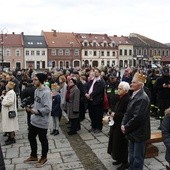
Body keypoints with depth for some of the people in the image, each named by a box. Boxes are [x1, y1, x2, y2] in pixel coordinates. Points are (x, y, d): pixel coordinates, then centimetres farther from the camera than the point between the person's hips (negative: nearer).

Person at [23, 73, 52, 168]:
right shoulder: (36, 90, 6)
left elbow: (48, 108, -26)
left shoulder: (46, 92, -23)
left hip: (42, 121, -9)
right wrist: (31, 108, 3)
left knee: (43, 140, 10)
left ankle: (44, 158, 34)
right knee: (31, 137, 21)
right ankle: (34, 156, 42)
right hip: (34, 120, 9)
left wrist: (36, 111, -26)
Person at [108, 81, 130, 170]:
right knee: (116, 143, 19)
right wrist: (113, 113, 2)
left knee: (122, 144, 5)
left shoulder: (127, 100, -23)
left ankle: (125, 163, 23)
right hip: (116, 124, 9)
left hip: (122, 126, -9)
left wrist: (115, 115, -20)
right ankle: (119, 159, 36)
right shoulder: (120, 98, 5)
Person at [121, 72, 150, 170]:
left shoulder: (143, 98, -22)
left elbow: (138, 117, -25)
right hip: (133, 132, 9)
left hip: (139, 133, -9)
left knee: (138, 158, 8)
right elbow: (128, 112, 10)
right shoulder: (135, 95, 6)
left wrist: (126, 128, -16)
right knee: (132, 155, 22)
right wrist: (123, 124, -2)